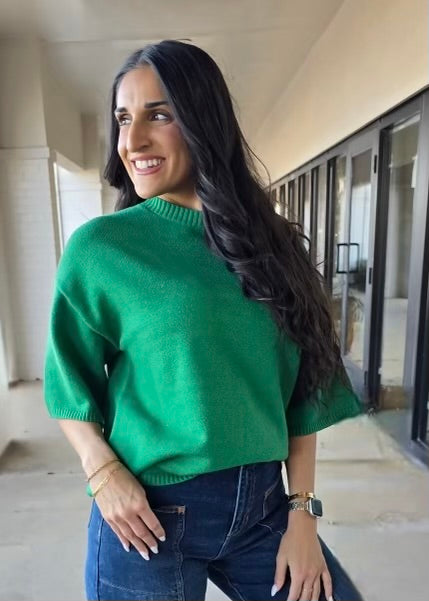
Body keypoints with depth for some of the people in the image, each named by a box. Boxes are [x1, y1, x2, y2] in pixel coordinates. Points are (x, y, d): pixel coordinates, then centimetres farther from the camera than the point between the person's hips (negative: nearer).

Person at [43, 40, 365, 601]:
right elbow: (70, 383, 0)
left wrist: (302, 511, -1)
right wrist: (103, 471, -14)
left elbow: (301, 388, 1)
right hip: (148, 516, -2)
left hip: (264, 508, 3)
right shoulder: (99, 245, -9)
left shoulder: (272, 245, -1)